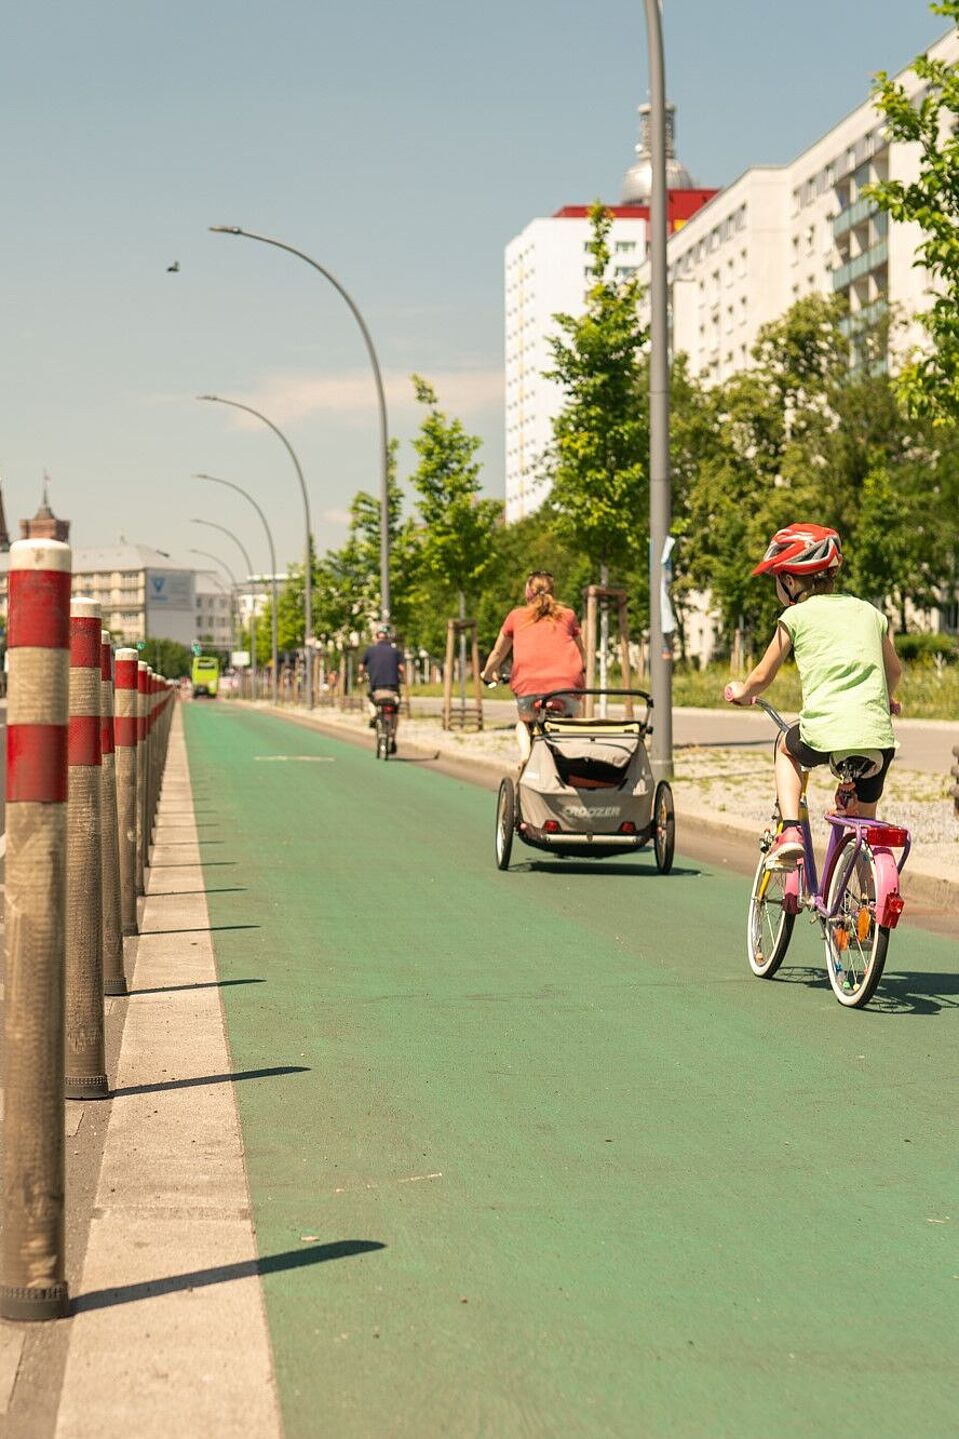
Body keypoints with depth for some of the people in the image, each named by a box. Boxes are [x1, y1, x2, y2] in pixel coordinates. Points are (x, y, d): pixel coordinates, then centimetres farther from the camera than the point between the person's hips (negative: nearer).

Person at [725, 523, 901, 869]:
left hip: (825, 734, -3)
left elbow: (763, 676, 15)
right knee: (863, 822, 21)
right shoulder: (870, 612, 18)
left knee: (786, 747, 30)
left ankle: (789, 830, 12)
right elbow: (895, 671, 32)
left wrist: (741, 691, 37)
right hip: (878, 737, 3)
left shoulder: (796, 616, 7)